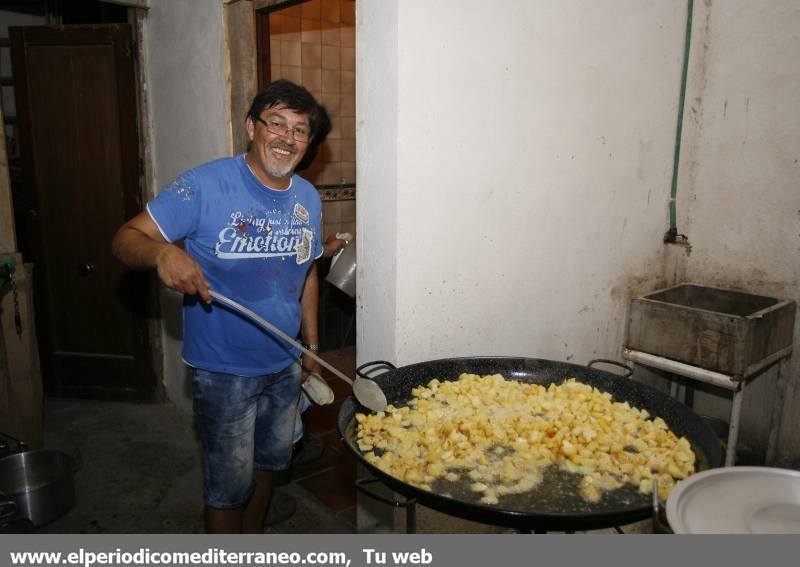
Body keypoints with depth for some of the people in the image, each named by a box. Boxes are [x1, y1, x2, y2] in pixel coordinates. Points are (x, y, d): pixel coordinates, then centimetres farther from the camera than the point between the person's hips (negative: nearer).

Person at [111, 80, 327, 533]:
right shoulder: (205, 186, -18)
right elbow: (126, 239, -17)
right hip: (224, 371, -6)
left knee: (269, 462, 24)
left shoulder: (308, 198, 1)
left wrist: (312, 347, 12)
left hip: (285, 364, 6)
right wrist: (162, 251, -40)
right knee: (230, 484, 8)